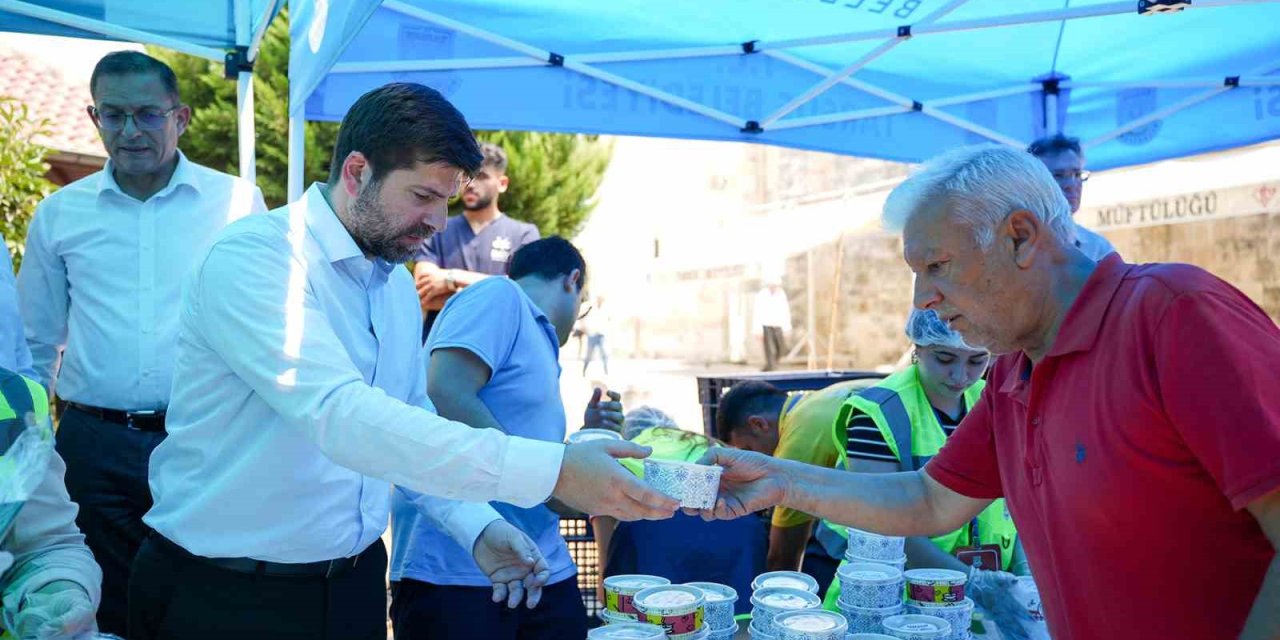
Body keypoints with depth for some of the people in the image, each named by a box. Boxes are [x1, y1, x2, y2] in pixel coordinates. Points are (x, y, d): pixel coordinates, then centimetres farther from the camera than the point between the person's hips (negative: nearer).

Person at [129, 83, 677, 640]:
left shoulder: (399, 284, 6)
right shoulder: (249, 260, -20)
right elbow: (341, 416, -33)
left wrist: (478, 528, -2)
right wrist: (551, 470, -38)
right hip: (223, 594, -6)